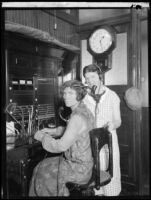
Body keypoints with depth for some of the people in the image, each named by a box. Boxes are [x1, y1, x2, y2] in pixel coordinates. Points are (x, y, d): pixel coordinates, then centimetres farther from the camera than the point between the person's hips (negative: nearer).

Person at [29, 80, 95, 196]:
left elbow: (62, 146, -26)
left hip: (78, 168, -8)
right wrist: (53, 131, 12)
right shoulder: (85, 111, 1)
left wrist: (42, 137, -11)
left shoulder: (77, 117, -28)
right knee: (42, 167, 21)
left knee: (42, 174, 12)